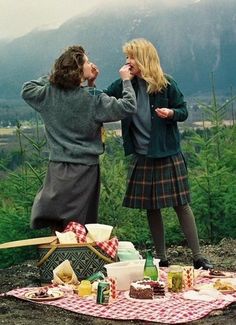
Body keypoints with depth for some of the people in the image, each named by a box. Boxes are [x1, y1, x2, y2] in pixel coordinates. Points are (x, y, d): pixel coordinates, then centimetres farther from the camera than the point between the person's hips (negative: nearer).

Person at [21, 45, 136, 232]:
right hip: (85, 168, -4)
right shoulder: (93, 98, -13)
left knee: (58, 230, 11)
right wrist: (126, 81, -2)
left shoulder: (49, 93, -1)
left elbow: (27, 90, 18)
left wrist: (52, 77, 13)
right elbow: (128, 107, -16)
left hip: (57, 167, 4)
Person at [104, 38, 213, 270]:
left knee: (180, 203, -3)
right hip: (142, 156, 4)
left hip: (167, 154, -4)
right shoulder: (125, 85, 2)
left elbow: (183, 112, 0)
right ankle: (161, 258, 20)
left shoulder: (166, 84, -6)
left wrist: (170, 113, -20)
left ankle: (198, 257, 5)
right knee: (151, 208, 9)